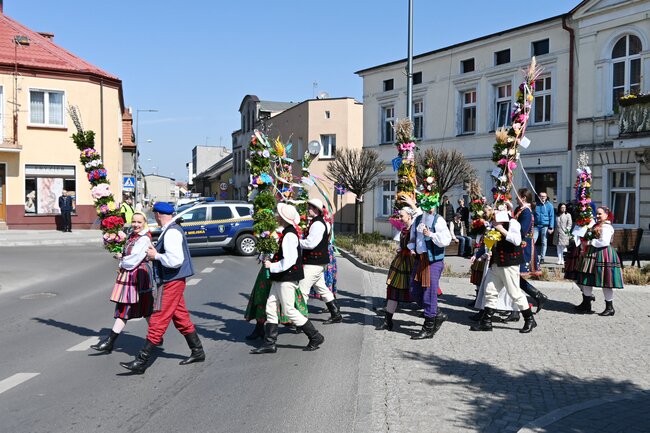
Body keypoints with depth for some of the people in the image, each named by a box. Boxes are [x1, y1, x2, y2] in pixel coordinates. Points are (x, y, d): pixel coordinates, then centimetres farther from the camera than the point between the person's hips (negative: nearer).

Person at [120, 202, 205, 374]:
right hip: (173, 281, 10)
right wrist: (155, 254, 6)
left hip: (172, 282, -10)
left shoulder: (171, 232, -19)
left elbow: (175, 261, -27)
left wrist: (156, 256, -14)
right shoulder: (173, 229, 13)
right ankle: (197, 352, 27)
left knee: (158, 321, -6)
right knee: (181, 319, 17)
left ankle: (141, 362, -1)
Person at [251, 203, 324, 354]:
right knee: (271, 308, 9)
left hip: (287, 278, -10)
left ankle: (315, 337, 10)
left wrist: (272, 266, -16)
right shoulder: (286, 233, 11)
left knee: (289, 310, -2)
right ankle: (269, 343, 14)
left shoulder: (289, 235, -20)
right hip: (280, 278, 10)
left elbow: (288, 261, -26)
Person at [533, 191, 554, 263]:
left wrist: (551, 227, -8)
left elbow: (552, 217, -1)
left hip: (545, 226, -2)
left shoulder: (549, 205, 1)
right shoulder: (536, 205, 7)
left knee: (544, 242, 6)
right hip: (536, 226, 2)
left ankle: (542, 258, 13)